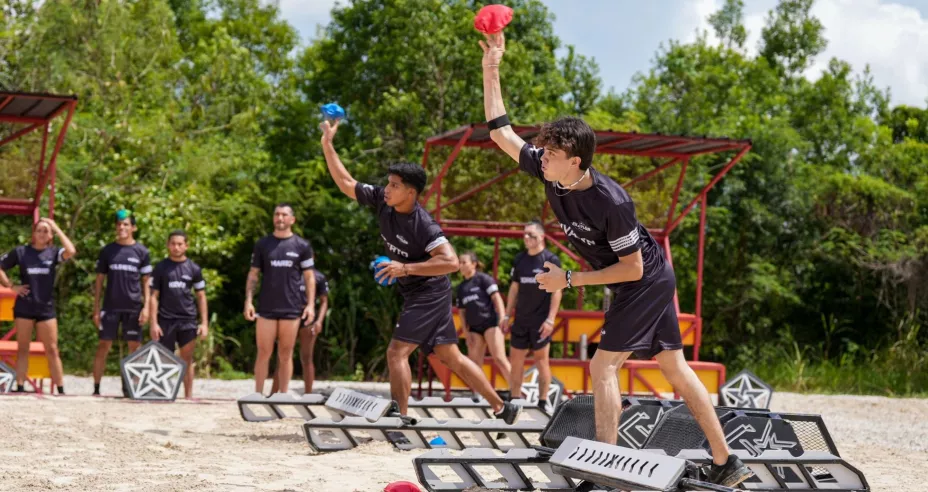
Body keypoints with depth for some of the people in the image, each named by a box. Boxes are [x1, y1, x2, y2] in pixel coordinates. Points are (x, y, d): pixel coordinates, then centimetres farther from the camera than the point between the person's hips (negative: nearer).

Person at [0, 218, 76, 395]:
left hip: (46, 308, 0)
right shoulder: (20, 252, 1)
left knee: (52, 350, 2)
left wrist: (57, 229, -11)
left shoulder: (53, 252, 2)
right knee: (22, 349, 5)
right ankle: (20, 388, 7)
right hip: (24, 307, 0)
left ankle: (61, 389, 3)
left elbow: (70, 251, -19)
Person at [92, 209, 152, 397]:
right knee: (103, 346, -2)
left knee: (135, 347, 2)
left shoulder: (141, 251, 4)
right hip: (111, 307, 0)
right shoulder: (107, 251, 6)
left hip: (134, 307, 0)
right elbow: (99, 280, 8)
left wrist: (146, 307, -5)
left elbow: (146, 282, 5)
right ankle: (96, 388, 2)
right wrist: (96, 308, 2)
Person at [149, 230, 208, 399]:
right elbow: (154, 296, 3)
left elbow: (201, 296, 10)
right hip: (166, 319, -1)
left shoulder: (194, 269, 8)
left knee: (187, 359, 1)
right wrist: (153, 322, -5)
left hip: (188, 320, 1)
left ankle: (189, 396, 4)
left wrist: (204, 323, 3)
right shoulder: (161, 268, 4)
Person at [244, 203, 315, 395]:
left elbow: (309, 277, 5)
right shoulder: (262, 244, 7)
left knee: (285, 355, 5)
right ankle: (258, 394, 3)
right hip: (266, 308, 0)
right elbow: (253, 274, 7)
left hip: (292, 309, 0)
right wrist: (249, 301, -3)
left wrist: (310, 304, -5)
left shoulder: (302, 246, 4)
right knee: (264, 353, -1)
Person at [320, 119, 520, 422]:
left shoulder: (423, 225, -24)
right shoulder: (381, 201, -3)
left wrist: (405, 268, -33)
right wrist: (327, 145, -5)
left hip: (429, 293, -8)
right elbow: (345, 183, 4)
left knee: (396, 352, -14)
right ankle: (502, 408, 18)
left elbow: (451, 262, -31)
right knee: (451, 357, 11)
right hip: (415, 294, 8)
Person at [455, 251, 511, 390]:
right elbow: (462, 311, 16)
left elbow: (497, 298, -9)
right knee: (474, 363, 0)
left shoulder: (483, 279, -3)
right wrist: (466, 332, 8)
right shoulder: (461, 287, 15)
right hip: (474, 328, 7)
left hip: (491, 323, -7)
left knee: (499, 358, -15)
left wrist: (502, 318, -19)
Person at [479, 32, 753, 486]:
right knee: (674, 368, 10)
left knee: (603, 366, -13)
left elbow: (633, 268, -23)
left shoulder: (611, 202, -30)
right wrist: (491, 71, -11)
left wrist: (569, 279, -22)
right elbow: (500, 133, -2)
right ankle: (727, 464, 15)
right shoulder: (550, 173, -10)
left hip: (647, 282, -8)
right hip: (651, 283, 8)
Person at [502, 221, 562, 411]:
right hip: (521, 319, 5)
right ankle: (514, 401, 13)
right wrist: (507, 316, 11)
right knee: (516, 359, 6)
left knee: (541, 359, -1)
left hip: (541, 320, -5)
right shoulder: (519, 259, 8)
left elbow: (556, 291, -9)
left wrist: (550, 320, -15)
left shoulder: (551, 260, -7)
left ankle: (543, 402, 5)